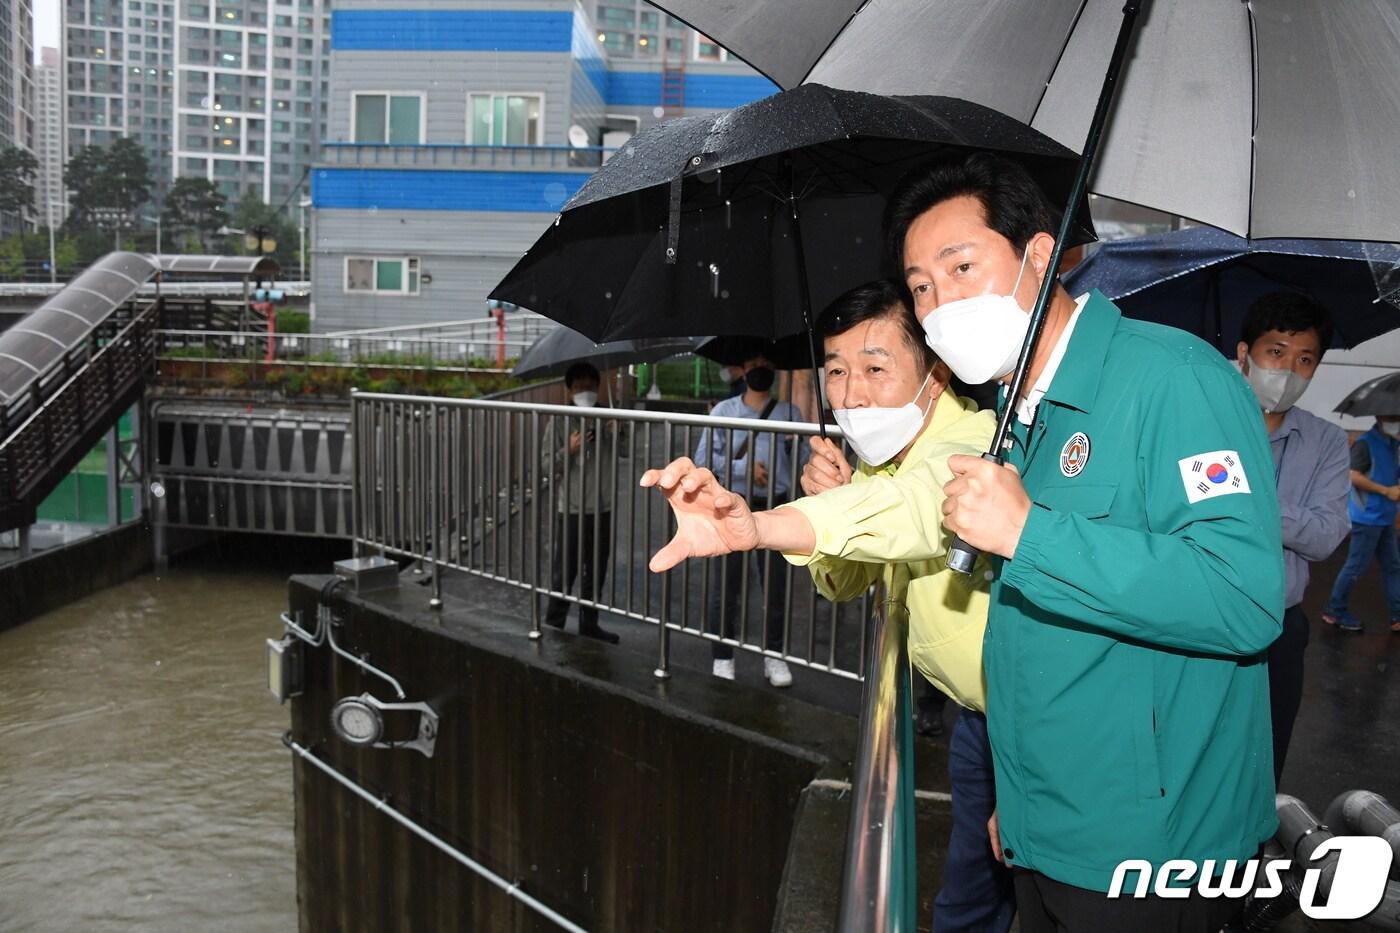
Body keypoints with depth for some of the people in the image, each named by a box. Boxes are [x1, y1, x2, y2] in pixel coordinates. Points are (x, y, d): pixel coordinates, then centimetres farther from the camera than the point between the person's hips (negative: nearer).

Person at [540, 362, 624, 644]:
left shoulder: (607, 420, 4)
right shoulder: (559, 423, -7)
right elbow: (546, 465, -7)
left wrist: (617, 433, -17)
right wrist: (569, 450, -22)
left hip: (602, 508, 4)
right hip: (570, 509, -4)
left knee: (596, 570, 14)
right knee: (565, 569, 0)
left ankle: (589, 624, 27)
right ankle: (553, 624, 13)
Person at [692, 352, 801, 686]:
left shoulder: (789, 412, 8)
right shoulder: (724, 410, 5)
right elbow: (704, 458, -2)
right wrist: (743, 468, -13)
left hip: (775, 507, 1)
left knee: (776, 586, 6)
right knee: (727, 586, 3)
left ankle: (774, 657, 20)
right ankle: (722, 658, 15)